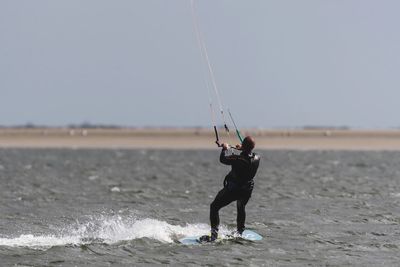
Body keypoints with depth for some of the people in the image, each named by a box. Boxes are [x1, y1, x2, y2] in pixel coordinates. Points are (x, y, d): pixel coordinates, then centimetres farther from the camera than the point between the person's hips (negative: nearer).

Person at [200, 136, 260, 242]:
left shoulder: (238, 159, -29)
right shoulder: (257, 158, -13)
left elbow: (223, 159, -15)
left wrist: (225, 148, 3)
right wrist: (242, 149, 22)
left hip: (232, 189, -6)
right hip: (247, 190, 6)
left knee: (214, 207, 4)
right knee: (241, 208, 34)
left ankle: (214, 233, -8)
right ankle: (240, 232, 47)